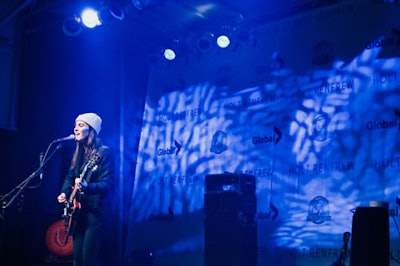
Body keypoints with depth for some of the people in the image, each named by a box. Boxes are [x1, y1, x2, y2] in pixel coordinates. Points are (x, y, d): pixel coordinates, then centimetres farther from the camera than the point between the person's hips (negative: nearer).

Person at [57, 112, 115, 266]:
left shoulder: (104, 152, -12)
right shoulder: (78, 153, 12)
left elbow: (108, 184, -19)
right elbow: (70, 177, 20)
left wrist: (87, 187, -35)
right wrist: (64, 193, 1)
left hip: (97, 211, -8)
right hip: (79, 210, 8)